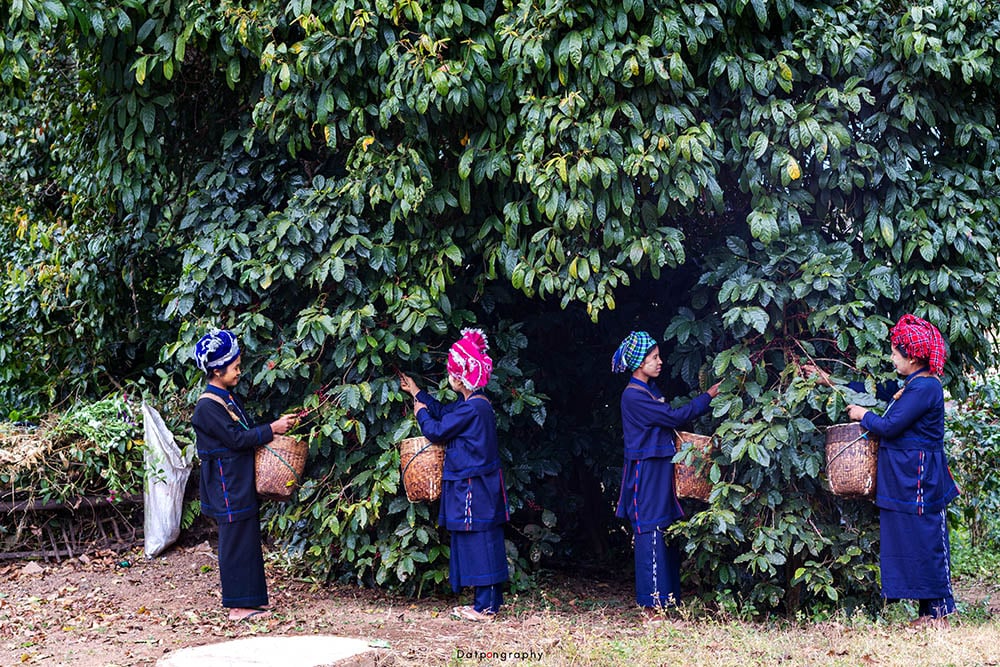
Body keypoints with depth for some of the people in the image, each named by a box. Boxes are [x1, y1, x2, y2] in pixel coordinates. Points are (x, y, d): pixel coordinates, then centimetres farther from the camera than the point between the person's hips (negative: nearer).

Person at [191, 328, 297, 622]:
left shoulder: (228, 398, 14)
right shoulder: (208, 406, -17)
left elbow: (246, 430, 20)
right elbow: (236, 438, -21)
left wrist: (277, 426, 6)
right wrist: (271, 430, -16)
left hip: (242, 482, 10)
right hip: (227, 484, -10)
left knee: (248, 539, 13)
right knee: (236, 540, -5)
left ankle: (251, 599, 20)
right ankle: (238, 606, 1)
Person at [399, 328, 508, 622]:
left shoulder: (471, 408, -19)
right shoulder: (477, 403, 10)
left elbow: (437, 431, -11)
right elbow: (442, 411, 25)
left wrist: (420, 412, 8)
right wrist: (416, 391, 33)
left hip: (472, 488, -10)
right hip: (482, 485, 10)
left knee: (478, 544, -4)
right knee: (485, 543, 13)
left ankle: (485, 606, 0)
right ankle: (489, 601, 19)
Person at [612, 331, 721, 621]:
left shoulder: (650, 390, 16)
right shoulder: (634, 395, -15)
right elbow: (673, 417, -17)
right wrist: (708, 396, -11)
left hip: (660, 469, 9)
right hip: (646, 473, -9)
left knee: (668, 533, 9)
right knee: (651, 533, -8)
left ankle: (668, 597, 15)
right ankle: (652, 605, -5)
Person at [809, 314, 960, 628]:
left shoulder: (924, 387, -18)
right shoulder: (912, 385, 14)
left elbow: (889, 426, -20)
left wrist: (863, 415, -1)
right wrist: (832, 383, 26)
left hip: (919, 481, -10)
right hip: (904, 481, 10)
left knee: (927, 545, -4)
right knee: (911, 544, 11)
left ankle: (940, 613, 2)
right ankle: (927, 612, 16)